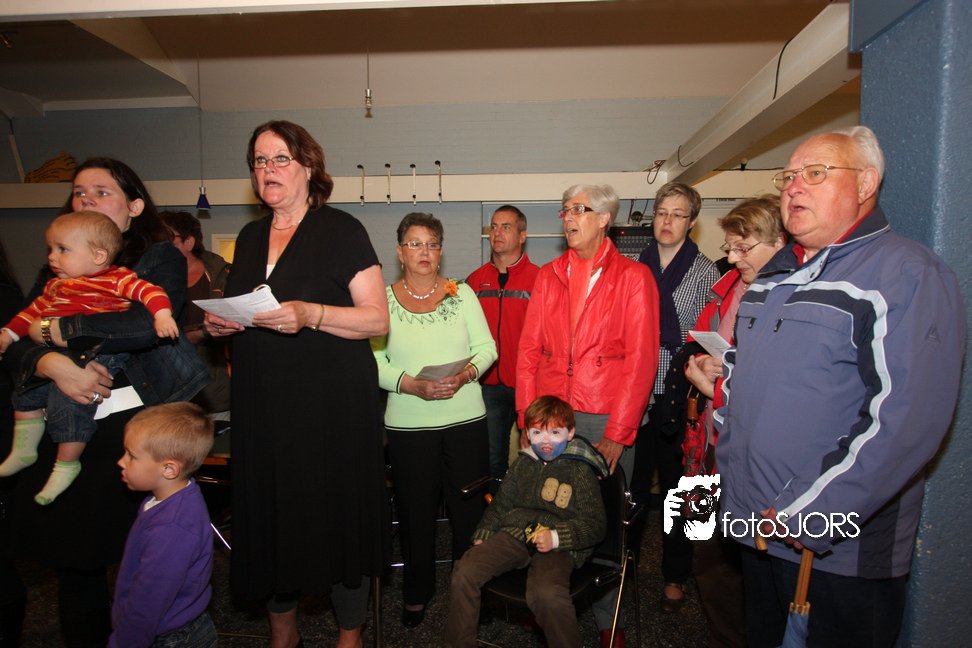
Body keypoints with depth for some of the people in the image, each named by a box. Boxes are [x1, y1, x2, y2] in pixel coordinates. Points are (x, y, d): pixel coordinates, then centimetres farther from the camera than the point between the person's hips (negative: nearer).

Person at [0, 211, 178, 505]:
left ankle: (67, 465, 4)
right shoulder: (57, 285, 20)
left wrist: (162, 314, -36)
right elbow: (36, 309, 32)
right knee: (26, 392, 20)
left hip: (92, 357, -9)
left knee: (66, 403, -16)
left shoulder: (116, 279, -7)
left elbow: (149, 291, -20)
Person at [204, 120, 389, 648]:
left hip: (333, 404, -5)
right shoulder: (250, 237, 15)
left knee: (336, 518, 2)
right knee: (269, 516, 12)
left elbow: (377, 319, -9)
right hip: (263, 405, 6)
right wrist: (219, 322, 2)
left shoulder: (340, 230, -3)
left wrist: (310, 314, -23)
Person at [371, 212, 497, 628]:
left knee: (470, 506, 8)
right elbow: (374, 362, -4)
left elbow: (487, 347, 4)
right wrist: (414, 385, -18)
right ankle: (417, 593, 31)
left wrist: (466, 373, -15)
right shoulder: (383, 299, 0)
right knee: (416, 510, 10)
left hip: (466, 418, 1)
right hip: (408, 423, -1)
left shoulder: (462, 293, 5)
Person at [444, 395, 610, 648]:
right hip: (514, 534, 5)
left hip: (559, 547, -4)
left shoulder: (581, 471, -1)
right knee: (464, 572, -15)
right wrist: (482, 536, 15)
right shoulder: (523, 463, 14)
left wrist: (556, 537, -19)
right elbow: (501, 504, 25)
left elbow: (595, 525, -4)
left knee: (547, 593, -35)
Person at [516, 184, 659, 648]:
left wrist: (618, 433, -11)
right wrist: (528, 421, 0)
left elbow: (641, 359, -6)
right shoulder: (548, 276, 11)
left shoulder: (633, 277, 0)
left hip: (606, 421, -3)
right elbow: (529, 349, 8)